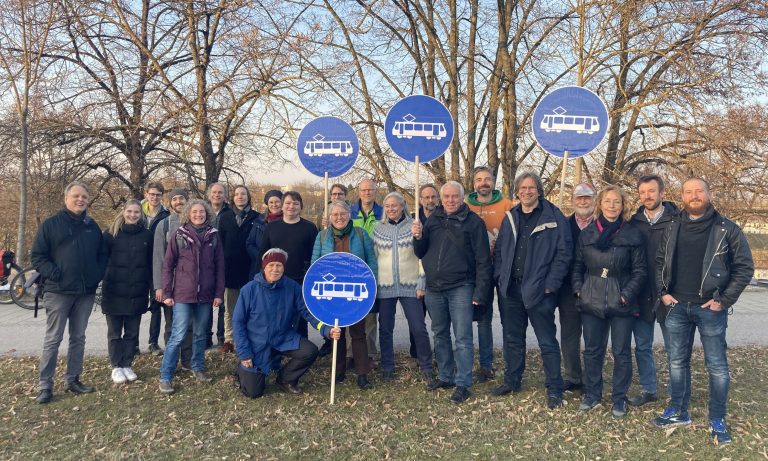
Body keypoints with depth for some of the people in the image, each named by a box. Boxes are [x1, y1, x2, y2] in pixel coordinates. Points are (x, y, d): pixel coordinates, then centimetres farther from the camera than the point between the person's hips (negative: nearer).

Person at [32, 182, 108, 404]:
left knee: (78, 338, 11)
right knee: (52, 339, 0)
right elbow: (37, 256, -3)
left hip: (86, 293, 4)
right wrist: (54, 274, -15)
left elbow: (102, 254, 16)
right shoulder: (50, 224, -2)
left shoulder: (92, 226, 10)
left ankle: (73, 380, 22)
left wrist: (97, 275, 1)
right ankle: (45, 386, 7)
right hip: (58, 292, -4)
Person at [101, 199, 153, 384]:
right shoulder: (111, 233, -2)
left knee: (132, 332, 10)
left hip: (137, 293, 2)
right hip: (114, 292, -2)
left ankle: (127, 365, 22)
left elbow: (151, 263, 8)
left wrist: (152, 286, 4)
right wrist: (103, 279, -8)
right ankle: (116, 367, 18)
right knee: (115, 332, 7)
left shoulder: (147, 235, 4)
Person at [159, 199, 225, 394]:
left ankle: (198, 368, 30)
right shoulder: (179, 235, -2)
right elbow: (168, 265, 0)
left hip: (205, 294, 3)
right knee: (178, 336, -5)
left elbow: (219, 266, 6)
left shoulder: (213, 236, 4)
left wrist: (219, 293, 1)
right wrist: (167, 293, -4)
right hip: (183, 294, -3)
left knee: (200, 334, 13)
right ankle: (165, 377, 4)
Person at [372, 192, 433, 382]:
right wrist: (373, 285, 7)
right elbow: (373, 258, 11)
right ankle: (387, 368, 23)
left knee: (418, 328, -1)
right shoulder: (378, 229, 6)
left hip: (410, 286, -2)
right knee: (385, 329, 8)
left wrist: (421, 284, -6)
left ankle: (426, 366, 16)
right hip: (385, 287, 2)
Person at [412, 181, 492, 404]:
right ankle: (445, 377, 29)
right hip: (434, 288, 6)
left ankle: (463, 384, 7)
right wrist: (418, 238, -8)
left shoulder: (473, 222, -5)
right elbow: (421, 253, 13)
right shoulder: (433, 220, 10)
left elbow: (483, 260, -7)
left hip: (460, 288, -5)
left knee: (462, 338, -2)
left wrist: (480, 292, -12)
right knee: (440, 335, 15)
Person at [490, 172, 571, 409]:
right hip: (510, 290, 5)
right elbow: (499, 251, 15)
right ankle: (512, 381, 30)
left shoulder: (553, 217, -5)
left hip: (539, 291, -5)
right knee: (512, 338, 16)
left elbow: (563, 253, -8)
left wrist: (550, 284, -13)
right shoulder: (510, 217, 10)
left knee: (547, 342, 3)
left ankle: (554, 389, 13)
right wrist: (500, 277, 3)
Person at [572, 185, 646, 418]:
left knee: (621, 352, 7)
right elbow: (578, 265, 12)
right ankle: (592, 394, 26)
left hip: (621, 303, -2)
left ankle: (619, 399, 22)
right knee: (592, 350, 12)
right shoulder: (587, 233, 6)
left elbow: (639, 270, -2)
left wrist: (627, 294, -12)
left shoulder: (632, 234, -2)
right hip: (591, 302, 3)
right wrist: (578, 289, 0)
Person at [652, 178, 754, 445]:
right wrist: (663, 292, 2)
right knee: (677, 361, 13)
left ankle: (717, 421, 18)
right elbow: (660, 262, 14)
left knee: (717, 365, 4)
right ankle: (679, 412, 27)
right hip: (676, 307, 4)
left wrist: (723, 300, -9)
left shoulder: (726, 229, -5)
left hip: (710, 308, -3)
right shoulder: (673, 228, 7)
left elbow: (744, 267, -4)